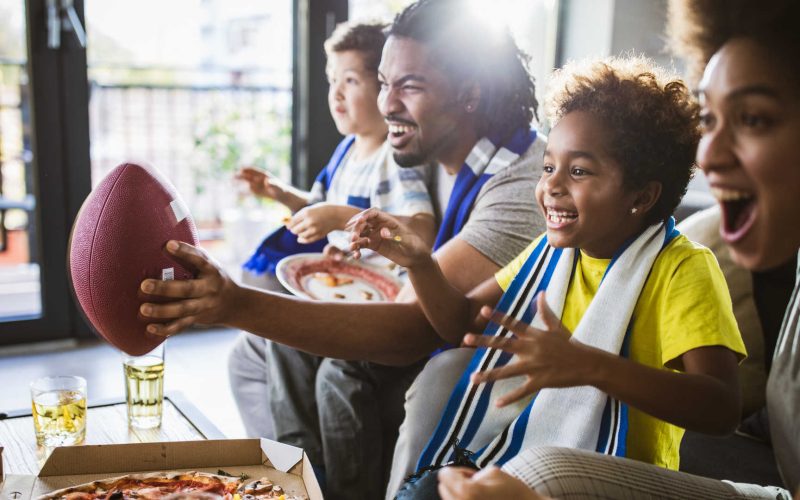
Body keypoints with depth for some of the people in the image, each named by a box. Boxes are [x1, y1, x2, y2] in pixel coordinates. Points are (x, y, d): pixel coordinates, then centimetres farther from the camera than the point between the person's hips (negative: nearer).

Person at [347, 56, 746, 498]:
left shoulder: (682, 269, -13)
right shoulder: (550, 251, 8)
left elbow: (721, 409, -25)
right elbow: (460, 321, 11)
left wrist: (592, 366, -39)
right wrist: (418, 263, -8)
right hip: (513, 448, 5)